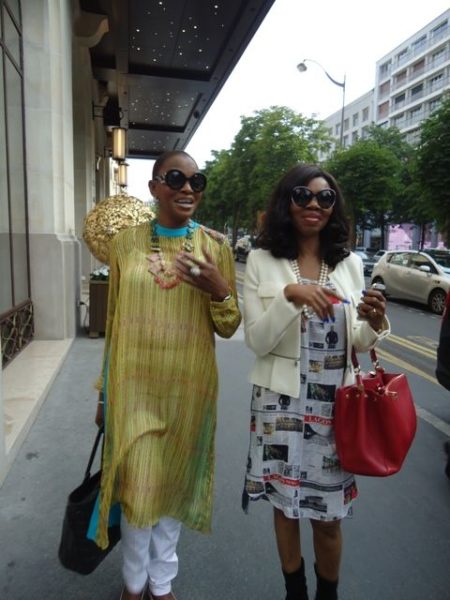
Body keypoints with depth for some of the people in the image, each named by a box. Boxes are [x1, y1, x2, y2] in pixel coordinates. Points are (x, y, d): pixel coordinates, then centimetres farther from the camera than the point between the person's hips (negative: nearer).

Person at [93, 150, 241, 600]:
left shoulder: (216, 246, -2)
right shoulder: (125, 243, -1)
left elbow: (228, 328, 1)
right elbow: (114, 322, 5)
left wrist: (219, 290, -20)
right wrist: (104, 393, 8)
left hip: (188, 387, 1)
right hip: (134, 384, 0)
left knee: (175, 483, 15)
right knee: (136, 486, 8)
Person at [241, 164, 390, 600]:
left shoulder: (350, 264, 2)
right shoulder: (262, 260, -6)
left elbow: (354, 344, 6)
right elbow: (256, 342, -10)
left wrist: (375, 325, -15)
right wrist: (290, 296, -24)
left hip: (333, 405, 2)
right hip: (281, 403, -1)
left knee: (328, 516, 14)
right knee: (285, 507, 17)